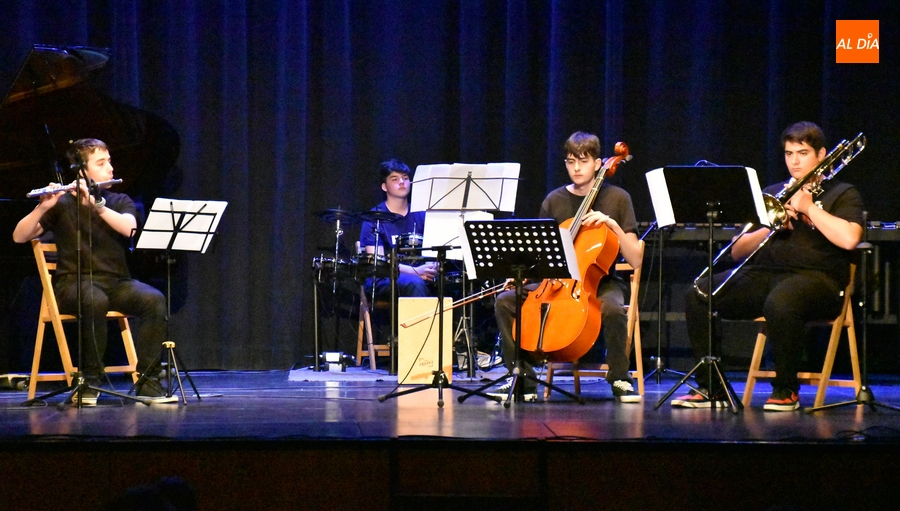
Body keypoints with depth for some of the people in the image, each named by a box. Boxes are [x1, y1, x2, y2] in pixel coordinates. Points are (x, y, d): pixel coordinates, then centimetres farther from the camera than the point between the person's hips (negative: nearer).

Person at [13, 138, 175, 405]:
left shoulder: (120, 202, 12)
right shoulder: (63, 204, 4)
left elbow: (129, 228, -12)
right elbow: (19, 236, -6)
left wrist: (96, 205, -24)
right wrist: (43, 207, -23)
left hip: (116, 281, 3)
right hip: (74, 282, -3)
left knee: (154, 300, -28)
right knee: (95, 302, -38)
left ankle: (147, 380, -23)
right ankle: (90, 381, -24)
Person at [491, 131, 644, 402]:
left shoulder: (616, 198, -1)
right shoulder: (554, 201, 8)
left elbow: (635, 260, -7)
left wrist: (613, 225, -20)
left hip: (600, 281, -3)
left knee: (613, 308, -38)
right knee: (505, 301, -18)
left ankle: (620, 379, -16)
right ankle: (523, 379, -9)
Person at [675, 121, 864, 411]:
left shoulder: (841, 194, 11)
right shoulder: (772, 194, 25)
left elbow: (849, 239, -11)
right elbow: (737, 252, 16)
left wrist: (808, 208, -7)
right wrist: (771, 225, 0)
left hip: (815, 276, -5)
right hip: (763, 274, 5)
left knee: (779, 302, -40)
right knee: (698, 295, -19)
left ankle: (786, 390, -21)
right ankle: (710, 387, -13)